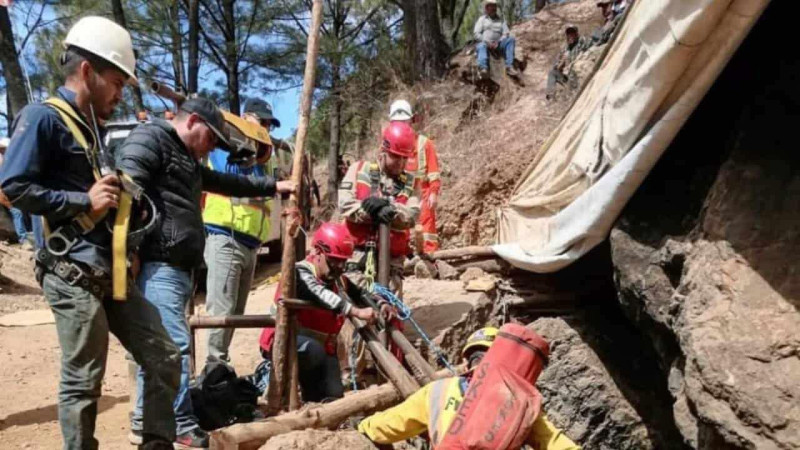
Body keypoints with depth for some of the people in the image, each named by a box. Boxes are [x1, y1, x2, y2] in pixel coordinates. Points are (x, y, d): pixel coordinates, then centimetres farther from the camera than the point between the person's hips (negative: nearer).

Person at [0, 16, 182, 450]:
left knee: (164, 358, 8)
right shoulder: (43, 117, -6)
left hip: (111, 272, 9)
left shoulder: (92, 126, 20)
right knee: (82, 381, 0)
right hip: (74, 273, -9)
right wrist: (84, 201, -13)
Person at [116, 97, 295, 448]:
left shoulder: (187, 159, 27)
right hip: (158, 266, -10)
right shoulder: (149, 139, -4)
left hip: (178, 269, 10)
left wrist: (273, 186, 42)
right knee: (175, 346, -10)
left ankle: (144, 421, 23)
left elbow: (227, 182, 38)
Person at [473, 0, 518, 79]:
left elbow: (506, 34, 9)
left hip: (497, 44, 3)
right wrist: (487, 42, -13)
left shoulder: (501, 20, 21)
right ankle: (483, 68, -69)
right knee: (481, 46, -38)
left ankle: (509, 66, -35)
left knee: (511, 39, -23)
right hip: (484, 42, -3)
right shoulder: (482, 19, 14)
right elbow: (476, 34, 2)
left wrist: (498, 42, -11)